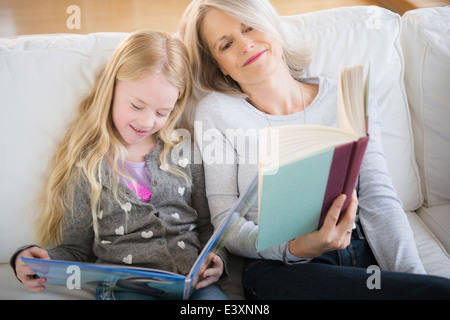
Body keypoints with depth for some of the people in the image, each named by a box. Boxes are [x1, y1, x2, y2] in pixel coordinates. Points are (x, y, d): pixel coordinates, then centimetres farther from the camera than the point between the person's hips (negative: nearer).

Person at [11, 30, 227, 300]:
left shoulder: (185, 152, 12)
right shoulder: (86, 166, 6)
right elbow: (76, 248, 11)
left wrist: (215, 260, -3)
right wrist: (38, 262, -10)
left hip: (193, 281, 2)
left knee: (212, 295, -30)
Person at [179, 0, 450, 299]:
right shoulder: (216, 112, 2)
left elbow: (379, 200, 3)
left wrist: (412, 277, -12)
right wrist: (293, 248, -21)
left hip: (364, 256, 5)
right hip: (280, 270, -4)